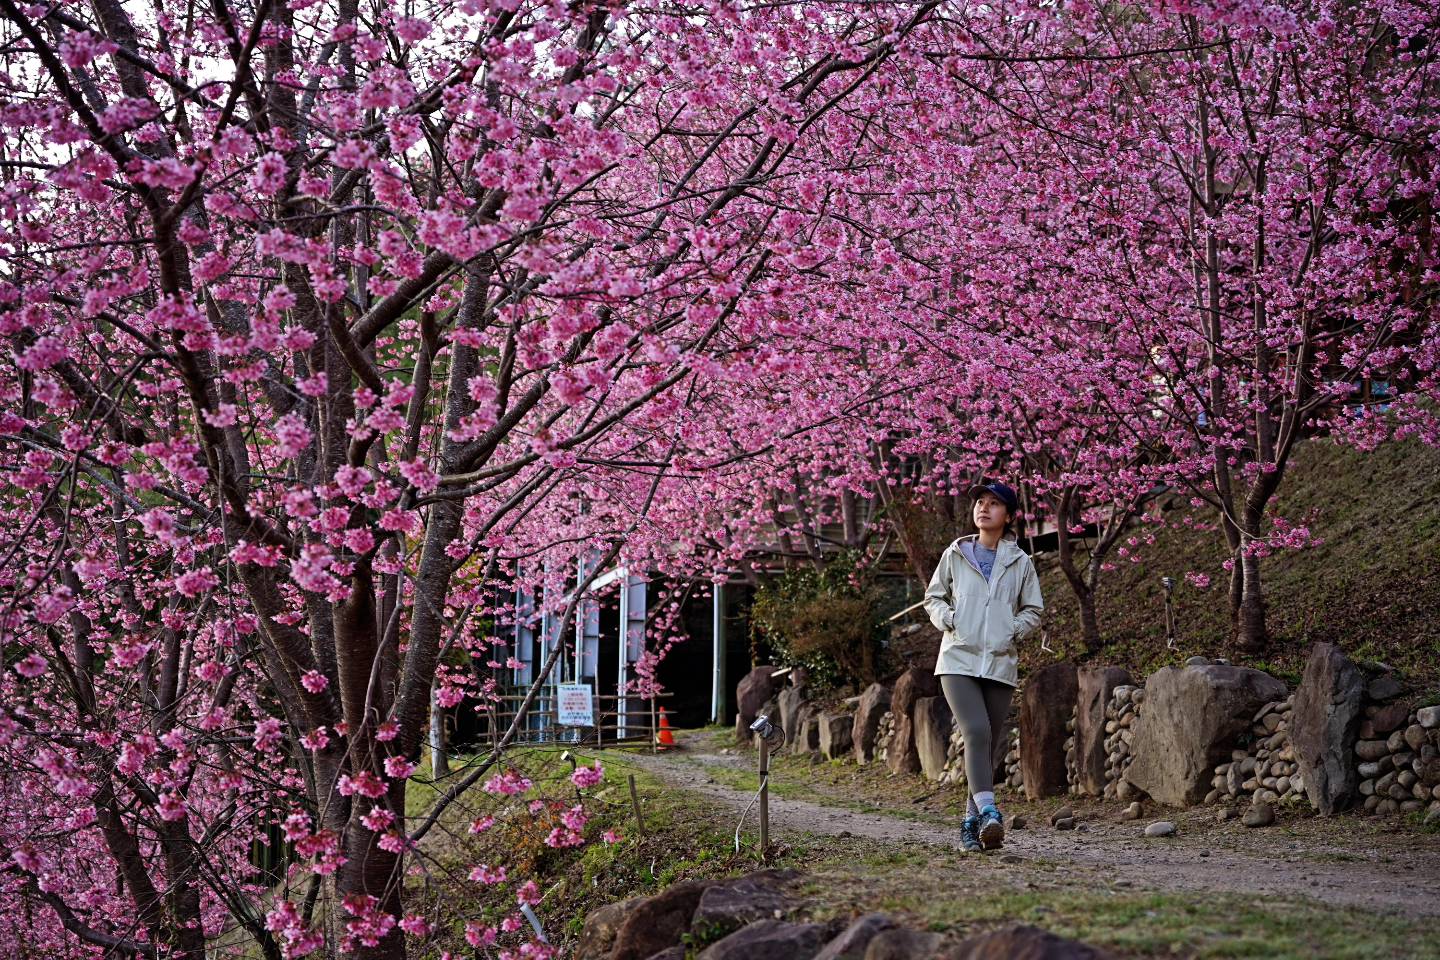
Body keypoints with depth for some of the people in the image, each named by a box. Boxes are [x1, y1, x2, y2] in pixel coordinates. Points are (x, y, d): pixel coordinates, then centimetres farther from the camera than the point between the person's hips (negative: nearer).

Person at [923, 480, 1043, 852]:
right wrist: (947, 619, -4)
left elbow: (1032, 610, 17)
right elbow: (933, 597, 16)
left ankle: (971, 822, 16)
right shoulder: (955, 554, 8)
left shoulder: (1020, 562, 10)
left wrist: (1013, 630, -2)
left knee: (989, 744, 5)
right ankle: (988, 812, -32)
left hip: (999, 664, 2)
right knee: (977, 732, -22)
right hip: (958, 660, -2)